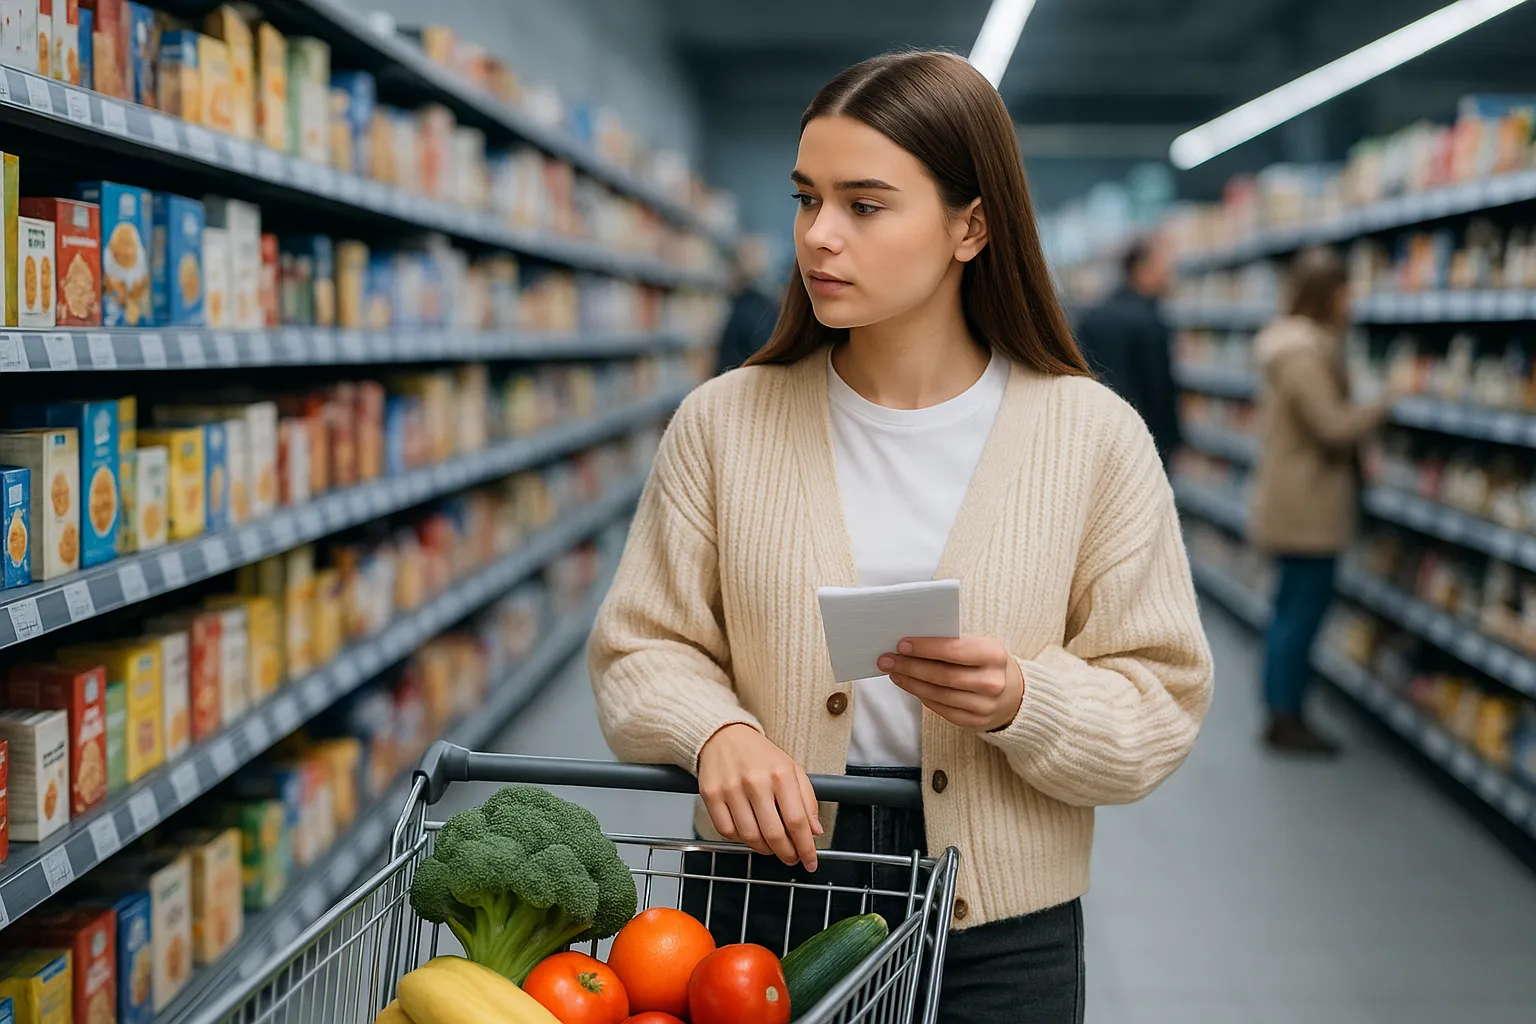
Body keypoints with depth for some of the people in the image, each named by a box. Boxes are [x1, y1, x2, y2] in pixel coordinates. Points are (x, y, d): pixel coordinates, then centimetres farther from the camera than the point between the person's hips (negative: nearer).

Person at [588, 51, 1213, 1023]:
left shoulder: (1093, 437, -4)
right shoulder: (724, 422, 0)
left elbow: (1160, 707, -3)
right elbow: (644, 647, 2)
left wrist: (1022, 702, -21)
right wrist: (715, 732, -18)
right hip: (760, 897, 1)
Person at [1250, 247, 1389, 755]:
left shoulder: (1291, 343, 13)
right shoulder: (1304, 355, -20)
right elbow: (1334, 427, -23)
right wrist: (1384, 406, -10)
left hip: (1292, 504, 11)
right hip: (1308, 507, -11)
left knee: (1293, 609, 15)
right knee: (1303, 611, -4)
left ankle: (1282, 713, 22)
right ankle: (1286, 718, 3)